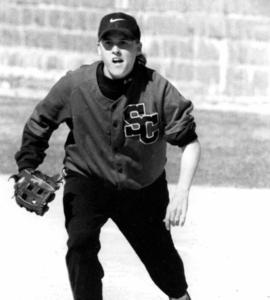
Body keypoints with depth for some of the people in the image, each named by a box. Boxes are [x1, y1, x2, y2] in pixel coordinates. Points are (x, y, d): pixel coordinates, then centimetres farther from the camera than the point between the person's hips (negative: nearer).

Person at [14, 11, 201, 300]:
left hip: (143, 187, 1)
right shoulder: (74, 85, -20)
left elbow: (189, 142, -17)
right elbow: (39, 122, -2)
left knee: (160, 254, 15)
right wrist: (27, 169, -9)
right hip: (87, 178, 0)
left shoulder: (157, 89, -23)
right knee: (81, 244, -27)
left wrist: (182, 193, -27)